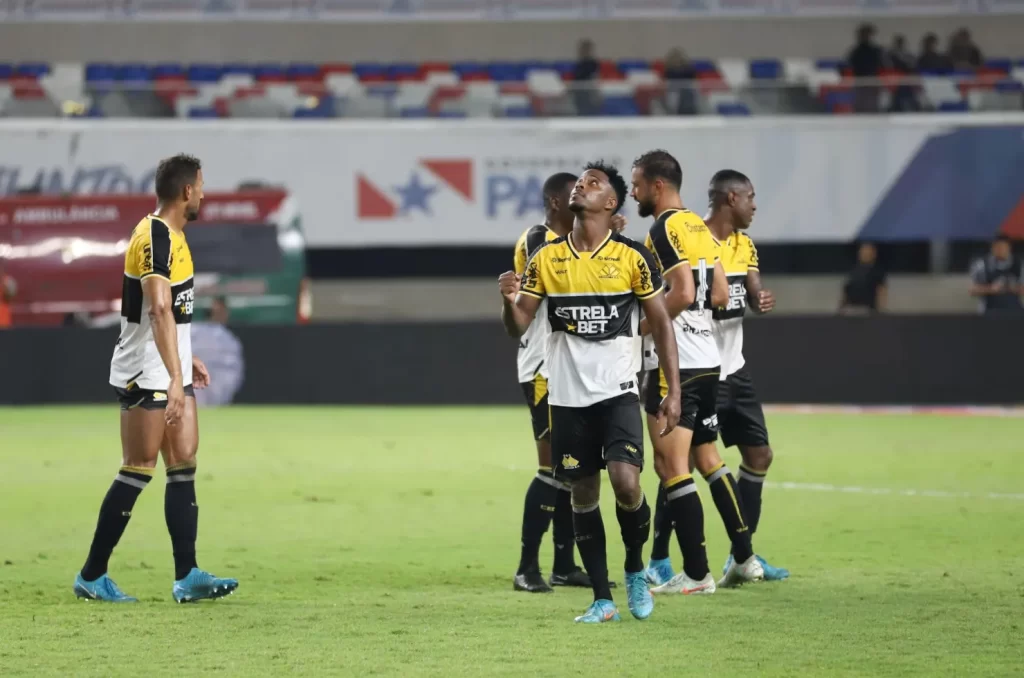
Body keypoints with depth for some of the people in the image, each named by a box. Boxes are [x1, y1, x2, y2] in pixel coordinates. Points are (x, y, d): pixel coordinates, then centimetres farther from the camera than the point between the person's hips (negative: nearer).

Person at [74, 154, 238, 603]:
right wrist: (174, 378, -34)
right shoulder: (156, 237, -18)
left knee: (184, 466, 5)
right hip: (145, 376, -10)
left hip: (169, 373, 10)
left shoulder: (171, 235, 14)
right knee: (138, 469, -6)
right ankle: (91, 576, 2)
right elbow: (159, 310, -28)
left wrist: (185, 360, 32)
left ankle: (186, 577, 4)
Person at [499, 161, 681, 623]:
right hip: (567, 395, 3)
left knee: (626, 482, -19)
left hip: (617, 392, -3)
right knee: (583, 495, 3)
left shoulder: (631, 256, -2)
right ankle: (602, 600, 12)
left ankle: (635, 570, 8)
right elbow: (518, 326, 6)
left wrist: (673, 390, -4)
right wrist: (509, 301, -18)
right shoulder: (546, 258, 6)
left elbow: (661, 323, 2)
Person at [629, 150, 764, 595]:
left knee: (672, 467, -5)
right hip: (708, 360, 9)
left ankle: (696, 574, -5)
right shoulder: (699, 227, 14)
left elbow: (683, 292, -23)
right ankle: (745, 557, 19)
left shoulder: (663, 229, -13)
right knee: (707, 459, 19)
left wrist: (643, 327, -11)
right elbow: (719, 294, 15)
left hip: (674, 365, -9)